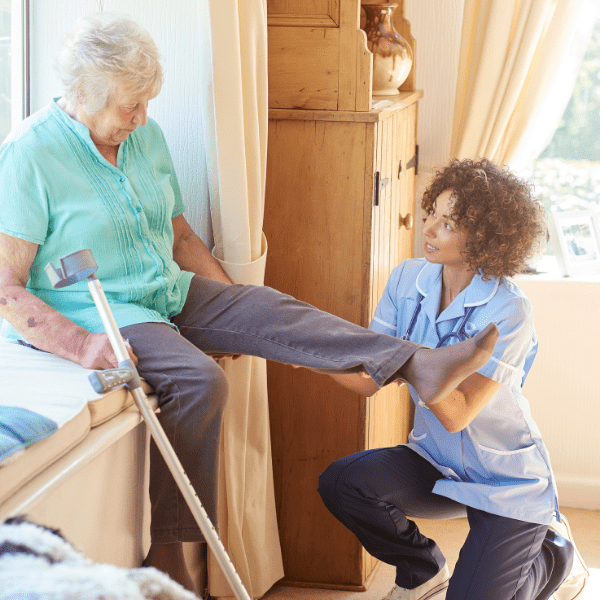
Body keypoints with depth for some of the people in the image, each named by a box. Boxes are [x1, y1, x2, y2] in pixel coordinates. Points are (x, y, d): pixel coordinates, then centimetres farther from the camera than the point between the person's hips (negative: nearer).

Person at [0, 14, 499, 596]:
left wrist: (233, 309, 11)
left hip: (168, 293, 7)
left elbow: (179, 234, 18)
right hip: (85, 310, -7)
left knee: (263, 307, -12)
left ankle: (417, 364, -20)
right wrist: (81, 345, -32)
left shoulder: (146, 136, 6)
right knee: (198, 380, -29)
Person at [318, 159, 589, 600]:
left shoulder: (507, 311, -23)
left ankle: (553, 554, 20)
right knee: (341, 483, -21)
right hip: (437, 462, 5)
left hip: (507, 481, -5)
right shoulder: (409, 278, -6)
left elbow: (457, 414, -27)